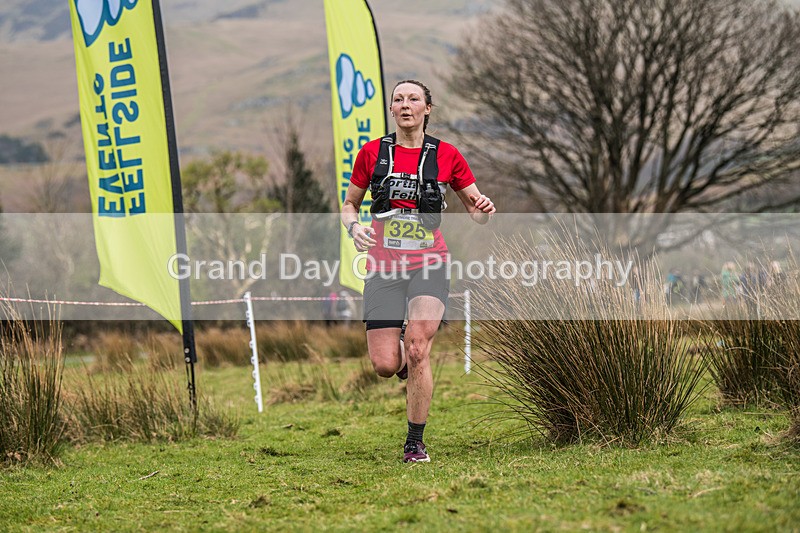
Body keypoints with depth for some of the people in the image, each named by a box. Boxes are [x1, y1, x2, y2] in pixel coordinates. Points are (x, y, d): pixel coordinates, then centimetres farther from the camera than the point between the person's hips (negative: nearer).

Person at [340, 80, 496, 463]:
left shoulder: (446, 156, 3)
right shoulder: (372, 152, 4)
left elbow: (476, 211, 11)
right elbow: (349, 205, 14)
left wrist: (484, 209, -12)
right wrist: (354, 226, -9)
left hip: (429, 264, -1)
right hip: (383, 265, 1)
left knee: (417, 347, -20)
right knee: (385, 365, -7)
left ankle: (415, 443, -6)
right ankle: (406, 362, 33)